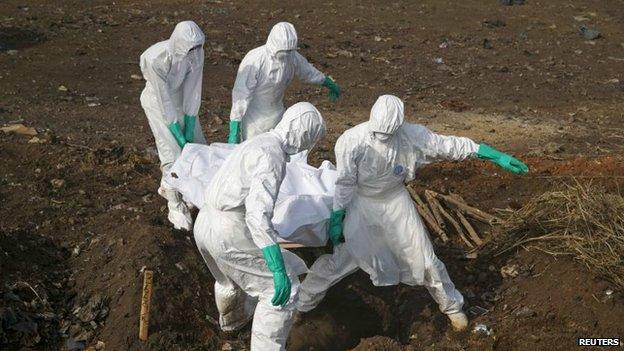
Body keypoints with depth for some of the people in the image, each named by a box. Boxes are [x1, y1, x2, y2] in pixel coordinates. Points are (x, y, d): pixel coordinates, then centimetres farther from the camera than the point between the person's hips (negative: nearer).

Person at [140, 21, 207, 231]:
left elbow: (193, 91, -16)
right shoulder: (156, 59, -37)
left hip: (179, 98, 5)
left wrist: (190, 126, -13)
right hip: (158, 103, -5)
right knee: (173, 151, -9)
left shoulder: (196, 54, -24)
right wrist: (178, 135, -22)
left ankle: (166, 186, 31)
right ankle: (175, 206, 7)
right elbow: (165, 99, -29)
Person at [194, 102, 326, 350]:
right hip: (230, 235, -10)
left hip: (205, 225, 10)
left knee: (229, 273, 37)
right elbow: (258, 214, -31)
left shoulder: (261, 142, 13)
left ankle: (232, 318, 66)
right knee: (283, 290, 2)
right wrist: (279, 270, -34)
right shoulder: (272, 156, -19)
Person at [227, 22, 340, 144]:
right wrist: (234, 129, -27)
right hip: (253, 119, -5)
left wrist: (329, 83, 30)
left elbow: (308, 71, 13)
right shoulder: (254, 60, -27)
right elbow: (241, 95, -26)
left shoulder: (292, 56, -9)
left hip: (276, 115, 5)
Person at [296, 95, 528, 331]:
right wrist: (337, 218, -7)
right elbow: (344, 183, -15)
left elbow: (451, 145, -15)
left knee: (423, 257, 7)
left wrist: (497, 156, -12)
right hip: (361, 203, -2)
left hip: (395, 201, 2)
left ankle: (451, 305, 29)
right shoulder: (351, 142, -28)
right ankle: (303, 301, 23)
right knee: (342, 256, 1)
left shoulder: (412, 136, -24)